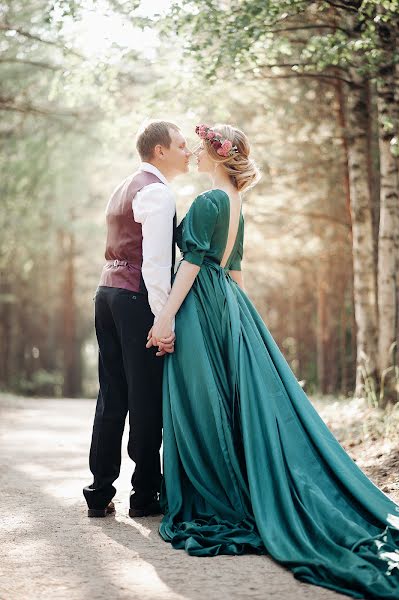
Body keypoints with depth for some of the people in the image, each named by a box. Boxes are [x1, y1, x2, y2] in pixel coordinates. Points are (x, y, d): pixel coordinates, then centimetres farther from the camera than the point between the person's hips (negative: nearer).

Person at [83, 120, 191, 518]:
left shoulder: (124, 189, 21)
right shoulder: (156, 191, -9)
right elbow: (156, 262, -18)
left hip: (108, 291, 9)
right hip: (138, 298, -9)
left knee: (112, 397, 10)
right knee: (146, 399, -2)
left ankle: (99, 494, 12)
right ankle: (145, 496, 5)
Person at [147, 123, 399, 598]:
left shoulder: (208, 201, -12)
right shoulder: (234, 203, 15)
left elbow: (192, 261, -18)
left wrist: (167, 315, -19)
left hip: (201, 309, -9)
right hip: (229, 307, 9)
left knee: (202, 407, -3)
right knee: (240, 399, 9)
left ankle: (211, 501, 3)